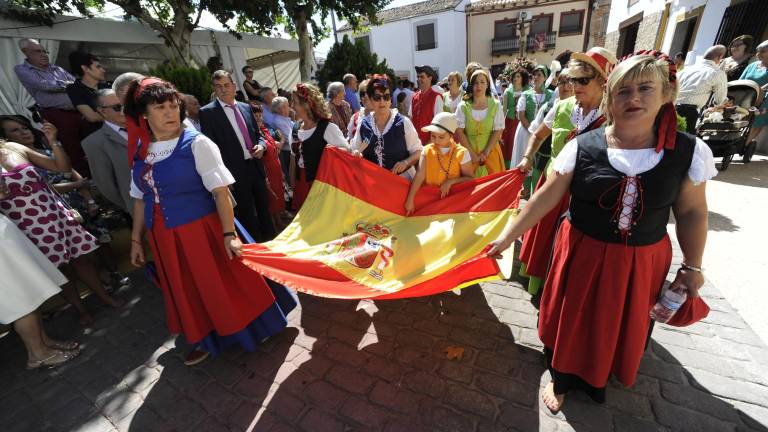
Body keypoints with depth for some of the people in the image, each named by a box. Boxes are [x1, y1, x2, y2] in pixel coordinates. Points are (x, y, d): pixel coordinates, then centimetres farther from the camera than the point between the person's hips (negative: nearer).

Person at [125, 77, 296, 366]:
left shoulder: (196, 144, -11)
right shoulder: (139, 151, 5)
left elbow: (220, 192, -16)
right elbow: (141, 199, 12)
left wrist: (228, 234, -21)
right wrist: (136, 240, 14)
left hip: (203, 230, -5)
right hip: (165, 239, 6)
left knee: (226, 282, 7)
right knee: (188, 292, 18)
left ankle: (250, 330, 32)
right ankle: (207, 340, 40)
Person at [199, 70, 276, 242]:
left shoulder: (246, 107, 11)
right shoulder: (207, 112, -5)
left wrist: (261, 146, -3)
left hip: (256, 167, 5)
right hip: (236, 173, -5)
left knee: (265, 211, 16)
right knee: (247, 218, 7)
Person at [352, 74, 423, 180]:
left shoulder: (403, 122, -6)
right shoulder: (364, 124, 2)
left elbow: (417, 151, -3)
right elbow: (355, 151, 11)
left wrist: (405, 162, -19)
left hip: (402, 178, -2)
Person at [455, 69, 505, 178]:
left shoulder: (495, 105, 0)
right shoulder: (463, 106, -1)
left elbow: (498, 131, -4)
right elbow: (459, 131, -7)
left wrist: (486, 153, -13)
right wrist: (471, 153, -12)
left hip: (490, 152, 0)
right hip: (468, 153, 0)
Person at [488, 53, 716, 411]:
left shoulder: (690, 152, -8)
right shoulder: (582, 147, -13)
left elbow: (692, 213, 1)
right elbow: (544, 198, -12)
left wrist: (692, 267, 3)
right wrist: (507, 237, -13)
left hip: (642, 261, 2)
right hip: (583, 253, -1)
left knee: (619, 327, 22)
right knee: (571, 322, 15)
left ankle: (594, 380, 52)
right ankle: (561, 380, 43)